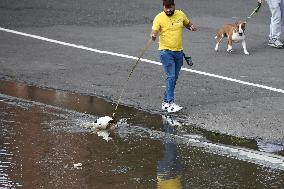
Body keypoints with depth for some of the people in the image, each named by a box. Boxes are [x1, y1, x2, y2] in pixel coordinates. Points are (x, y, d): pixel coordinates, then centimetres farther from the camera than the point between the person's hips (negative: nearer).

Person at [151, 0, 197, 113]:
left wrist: (191, 27, -1)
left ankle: (165, 102, 20)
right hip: (166, 51, -5)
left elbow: (187, 23, 21)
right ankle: (170, 103, -17)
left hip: (178, 52, 5)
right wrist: (153, 36, -38)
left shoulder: (180, 14, 5)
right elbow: (154, 32, -15)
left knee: (174, 78, 10)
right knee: (170, 76, -15)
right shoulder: (159, 18, -9)